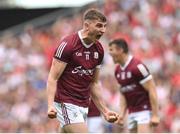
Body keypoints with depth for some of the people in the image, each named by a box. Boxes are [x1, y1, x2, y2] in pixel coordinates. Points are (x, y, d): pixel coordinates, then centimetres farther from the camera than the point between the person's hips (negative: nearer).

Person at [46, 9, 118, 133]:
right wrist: (50, 105, -27)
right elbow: (53, 78, -14)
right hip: (66, 104, -7)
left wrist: (105, 111, 15)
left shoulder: (99, 50, 8)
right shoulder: (68, 44, -13)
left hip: (83, 106, 7)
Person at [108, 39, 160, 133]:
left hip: (145, 110, -8)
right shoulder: (118, 70, 9)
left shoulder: (137, 66, -16)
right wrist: (122, 114, 10)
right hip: (131, 113, 8)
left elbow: (152, 90, -16)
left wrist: (155, 115, -18)